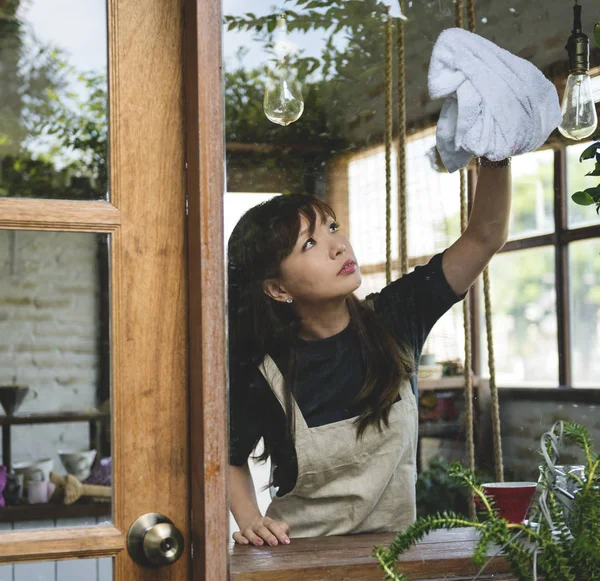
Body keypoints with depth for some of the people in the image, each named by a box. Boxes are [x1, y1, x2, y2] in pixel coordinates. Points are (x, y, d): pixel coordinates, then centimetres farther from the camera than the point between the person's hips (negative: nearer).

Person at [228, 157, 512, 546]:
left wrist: (495, 155, -20)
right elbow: (231, 459, 6)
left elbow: (485, 237, -6)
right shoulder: (263, 372, -11)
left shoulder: (393, 321, -4)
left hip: (392, 548, 2)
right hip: (299, 557, -1)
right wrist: (251, 522, -12)